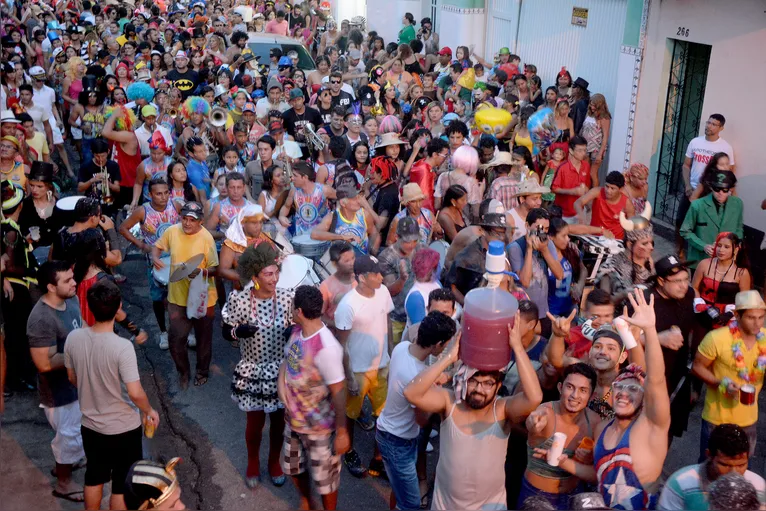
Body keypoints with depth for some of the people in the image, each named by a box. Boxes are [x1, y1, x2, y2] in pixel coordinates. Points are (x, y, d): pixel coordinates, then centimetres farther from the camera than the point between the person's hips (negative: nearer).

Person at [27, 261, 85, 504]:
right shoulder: (41, 319, -32)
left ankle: (63, 463, 52)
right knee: (70, 434, 9)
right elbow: (45, 364, -30)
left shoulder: (70, 299, -7)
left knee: (74, 429, 27)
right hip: (60, 389, -8)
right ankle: (64, 483, 32)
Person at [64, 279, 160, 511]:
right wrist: (149, 411, -4)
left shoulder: (73, 338, -12)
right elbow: (135, 393, -25)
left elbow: (73, 378, 4)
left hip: (90, 425, 5)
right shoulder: (122, 347, -29)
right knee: (122, 484, 15)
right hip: (123, 429, -5)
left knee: (94, 477, 25)